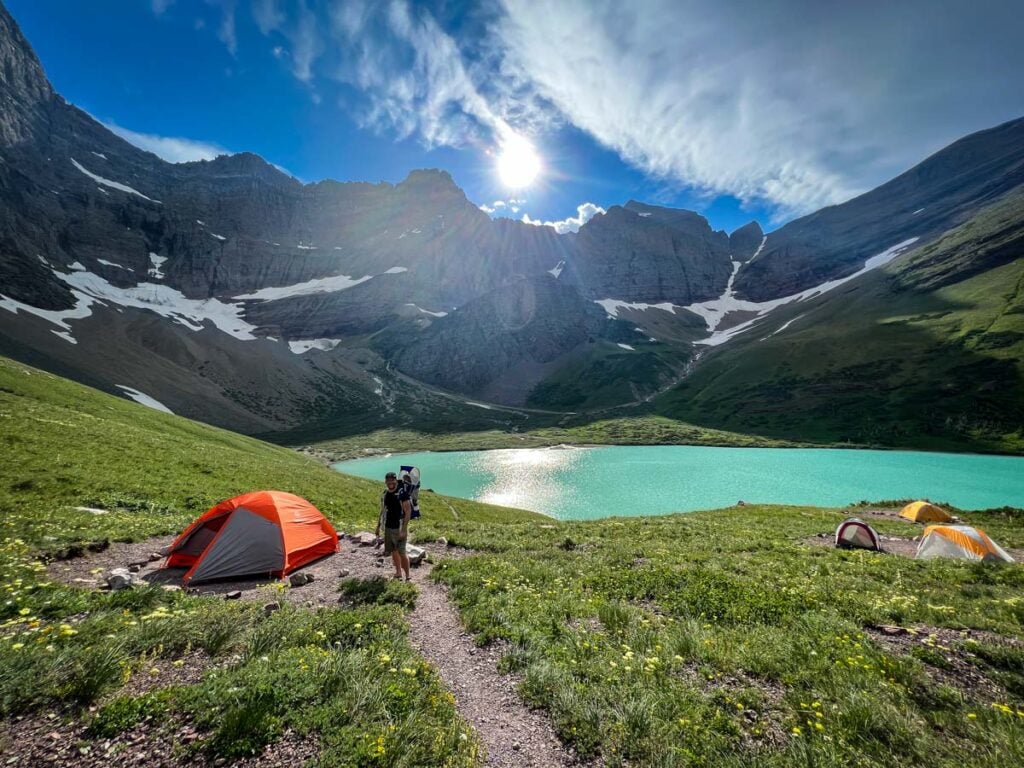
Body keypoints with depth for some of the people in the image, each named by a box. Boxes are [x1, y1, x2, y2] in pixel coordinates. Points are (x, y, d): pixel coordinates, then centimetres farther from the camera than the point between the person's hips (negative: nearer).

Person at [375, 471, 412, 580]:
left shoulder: (402, 493, -15)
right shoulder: (384, 494, 5)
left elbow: (408, 512, -16)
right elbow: (382, 511, 17)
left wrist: (404, 529, -21)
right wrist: (378, 526, 16)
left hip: (399, 528, -6)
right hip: (388, 527, 7)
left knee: (402, 553, -7)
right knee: (393, 551, 16)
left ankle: (408, 576, 5)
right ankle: (398, 573, 32)